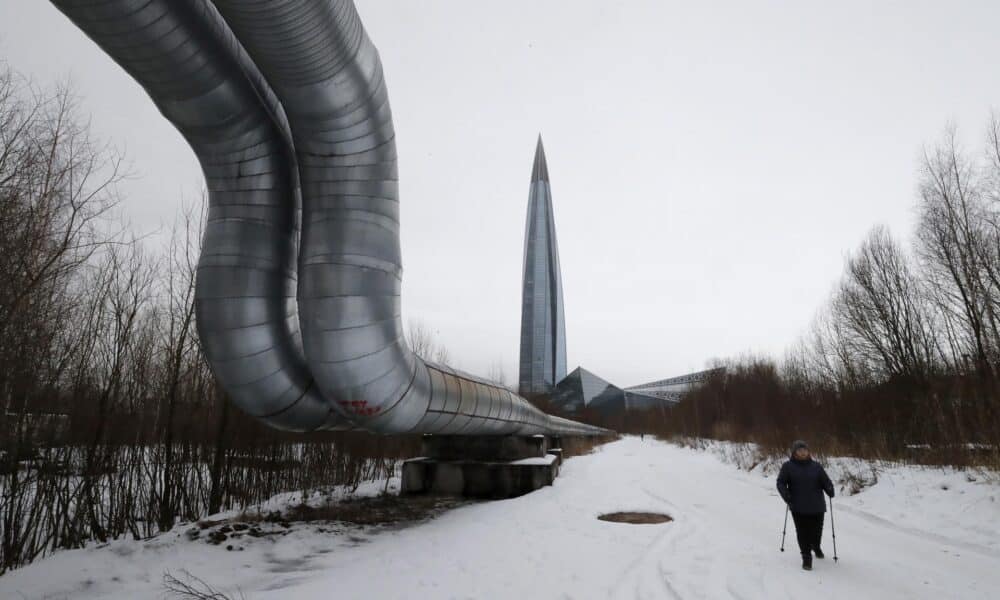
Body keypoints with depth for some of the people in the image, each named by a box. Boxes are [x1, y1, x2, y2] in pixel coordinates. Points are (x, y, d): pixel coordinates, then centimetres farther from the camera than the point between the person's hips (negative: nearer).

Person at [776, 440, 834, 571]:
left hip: (817, 506, 2)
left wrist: (830, 490, -18)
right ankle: (806, 557, 14)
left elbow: (825, 481, 3)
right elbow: (781, 483, -3)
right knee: (802, 533, -1)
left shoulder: (816, 466, 3)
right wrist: (786, 496, -17)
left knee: (816, 531, 15)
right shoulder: (788, 466, -3)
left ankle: (816, 547, 46)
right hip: (798, 508, -2)